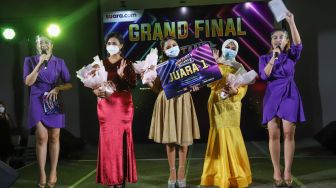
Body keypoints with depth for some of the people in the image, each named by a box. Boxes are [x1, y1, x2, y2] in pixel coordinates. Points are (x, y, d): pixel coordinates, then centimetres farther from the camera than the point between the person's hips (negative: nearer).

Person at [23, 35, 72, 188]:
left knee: (54, 137, 3)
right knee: (42, 137, -12)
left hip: (54, 101, 1)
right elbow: (28, 82, -8)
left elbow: (69, 84, 4)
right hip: (38, 102, -1)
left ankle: (53, 172, 14)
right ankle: (42, 174, -1)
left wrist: (57, 88, -15)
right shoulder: (30, 61, 4)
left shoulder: (59, 62, 4)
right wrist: (40, 64, -12)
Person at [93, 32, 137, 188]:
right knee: (107, 139, 1)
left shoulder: (127, 63, 3)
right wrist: (96, 91, -14)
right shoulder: (101, 63, 10)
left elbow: (133, 84, -6)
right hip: (105, 105, 2)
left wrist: (121, 75, -21)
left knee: (121, 138, -2)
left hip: (123, 104, -2)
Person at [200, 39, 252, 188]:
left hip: (232, 105, 0)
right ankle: (221, 173, 10)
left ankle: (234, 173, 8)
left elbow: (243, 87, 1)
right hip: (217, 104, 0)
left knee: (231, 136, -4)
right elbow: (210, 83, -5)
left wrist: (235, 91, -19)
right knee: (219, 135, 1)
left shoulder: (238, 67, 8)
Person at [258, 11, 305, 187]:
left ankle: (287, 172, 2)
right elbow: (264, 75, -9)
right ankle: (276, 172, 7)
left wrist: (291, 22, -23)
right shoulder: (265, 58, 7)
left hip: (289, 96, 0)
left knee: (289, 134, -3)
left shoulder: (291, 55, 6)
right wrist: (274, 57, -17)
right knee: (274, 135, -1)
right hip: (272, 96, 0)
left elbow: (298, 44, -15)